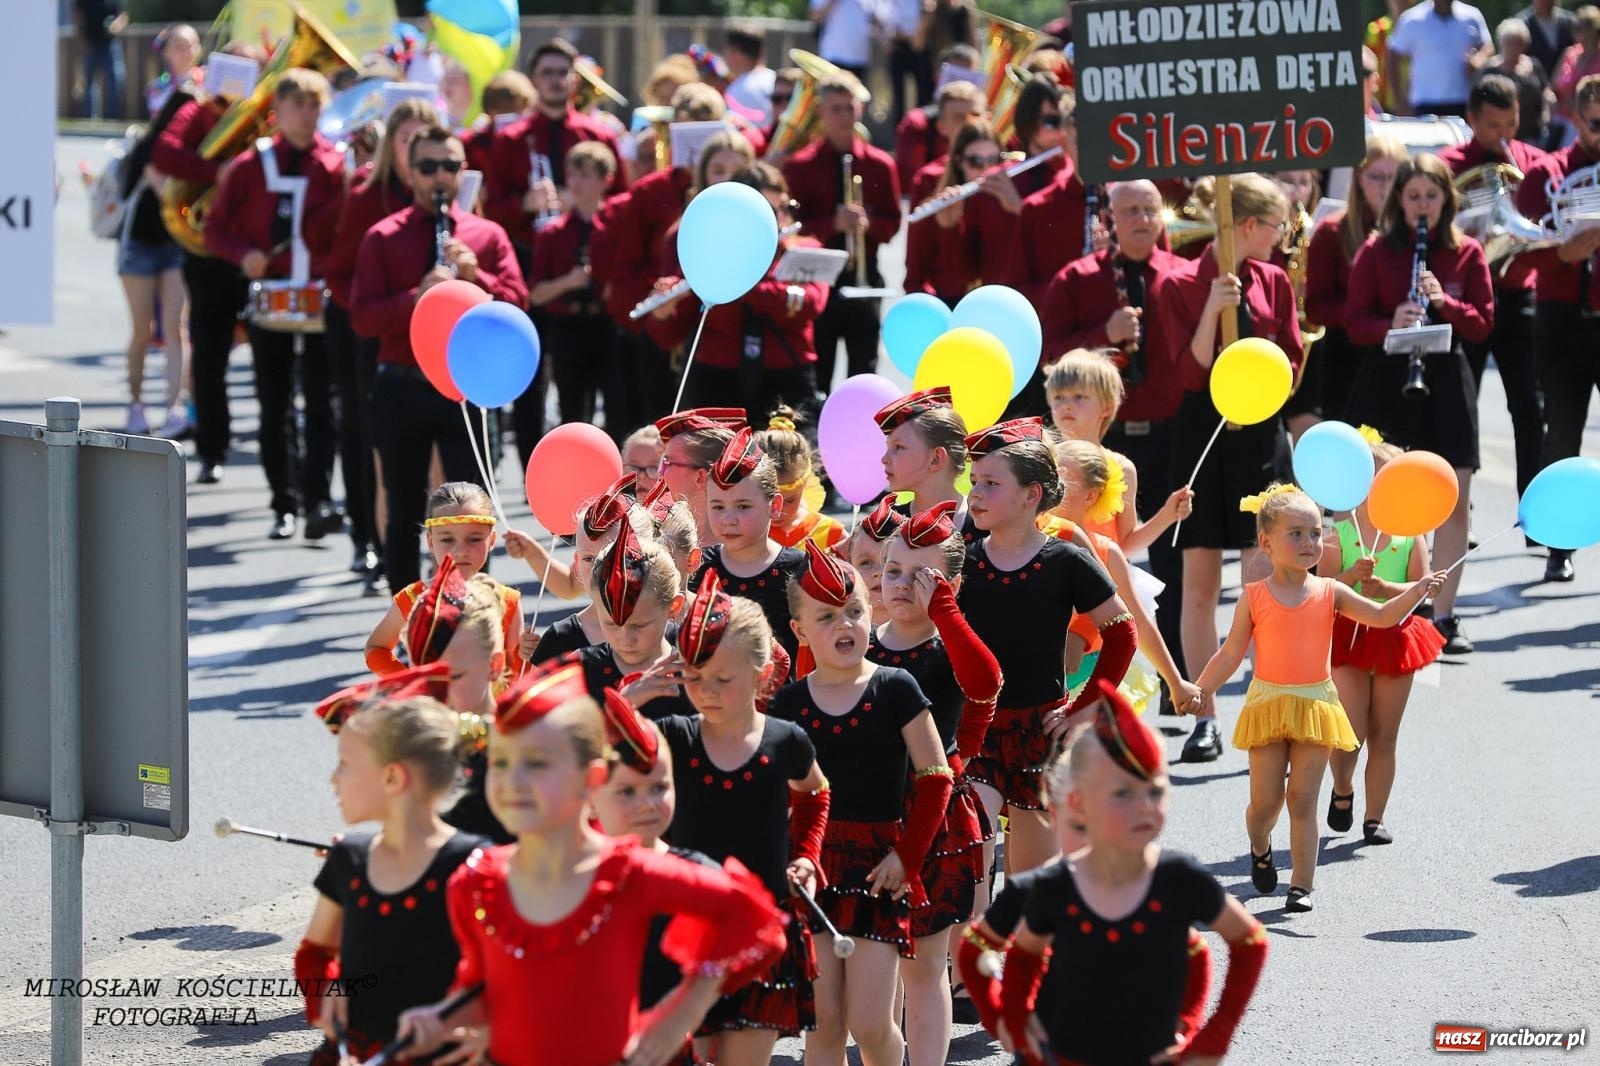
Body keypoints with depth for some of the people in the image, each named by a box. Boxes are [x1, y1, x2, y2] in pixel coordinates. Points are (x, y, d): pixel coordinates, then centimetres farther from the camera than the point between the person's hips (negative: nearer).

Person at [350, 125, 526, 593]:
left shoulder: (488, 235, 7)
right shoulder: (383, 238, 3)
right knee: (404, 513, 7)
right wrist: (416, 296, -21)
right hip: (402, 389, 0)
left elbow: (517, 303, -1)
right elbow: (362, 317, -6)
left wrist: (475, 276, -17)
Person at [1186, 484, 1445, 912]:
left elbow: (1382, 616, -5)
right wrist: (1199, 690, -8)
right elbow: (1231, 653, 1)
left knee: (1302, 800, 0)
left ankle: (1302, 884, 3)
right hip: (1268, 706, 0)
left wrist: (1417, 592, -21)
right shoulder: (1254, 597, -2)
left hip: (1315, 706, 1)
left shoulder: (1330, 593, 1)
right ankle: (1260, 850, 35)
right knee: (1265, 801, 3)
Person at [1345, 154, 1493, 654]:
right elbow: (1355, 322, -1)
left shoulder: (1467, 253, 5)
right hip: (1386, 382, -1)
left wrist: (1444, 302, -16)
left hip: (1446, 380, 1)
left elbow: (1483, 323, 2)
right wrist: (1390, 326, -21)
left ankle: (1445, 615, 5)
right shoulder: (1376, 251, 2)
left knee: (1454, 502, -2)